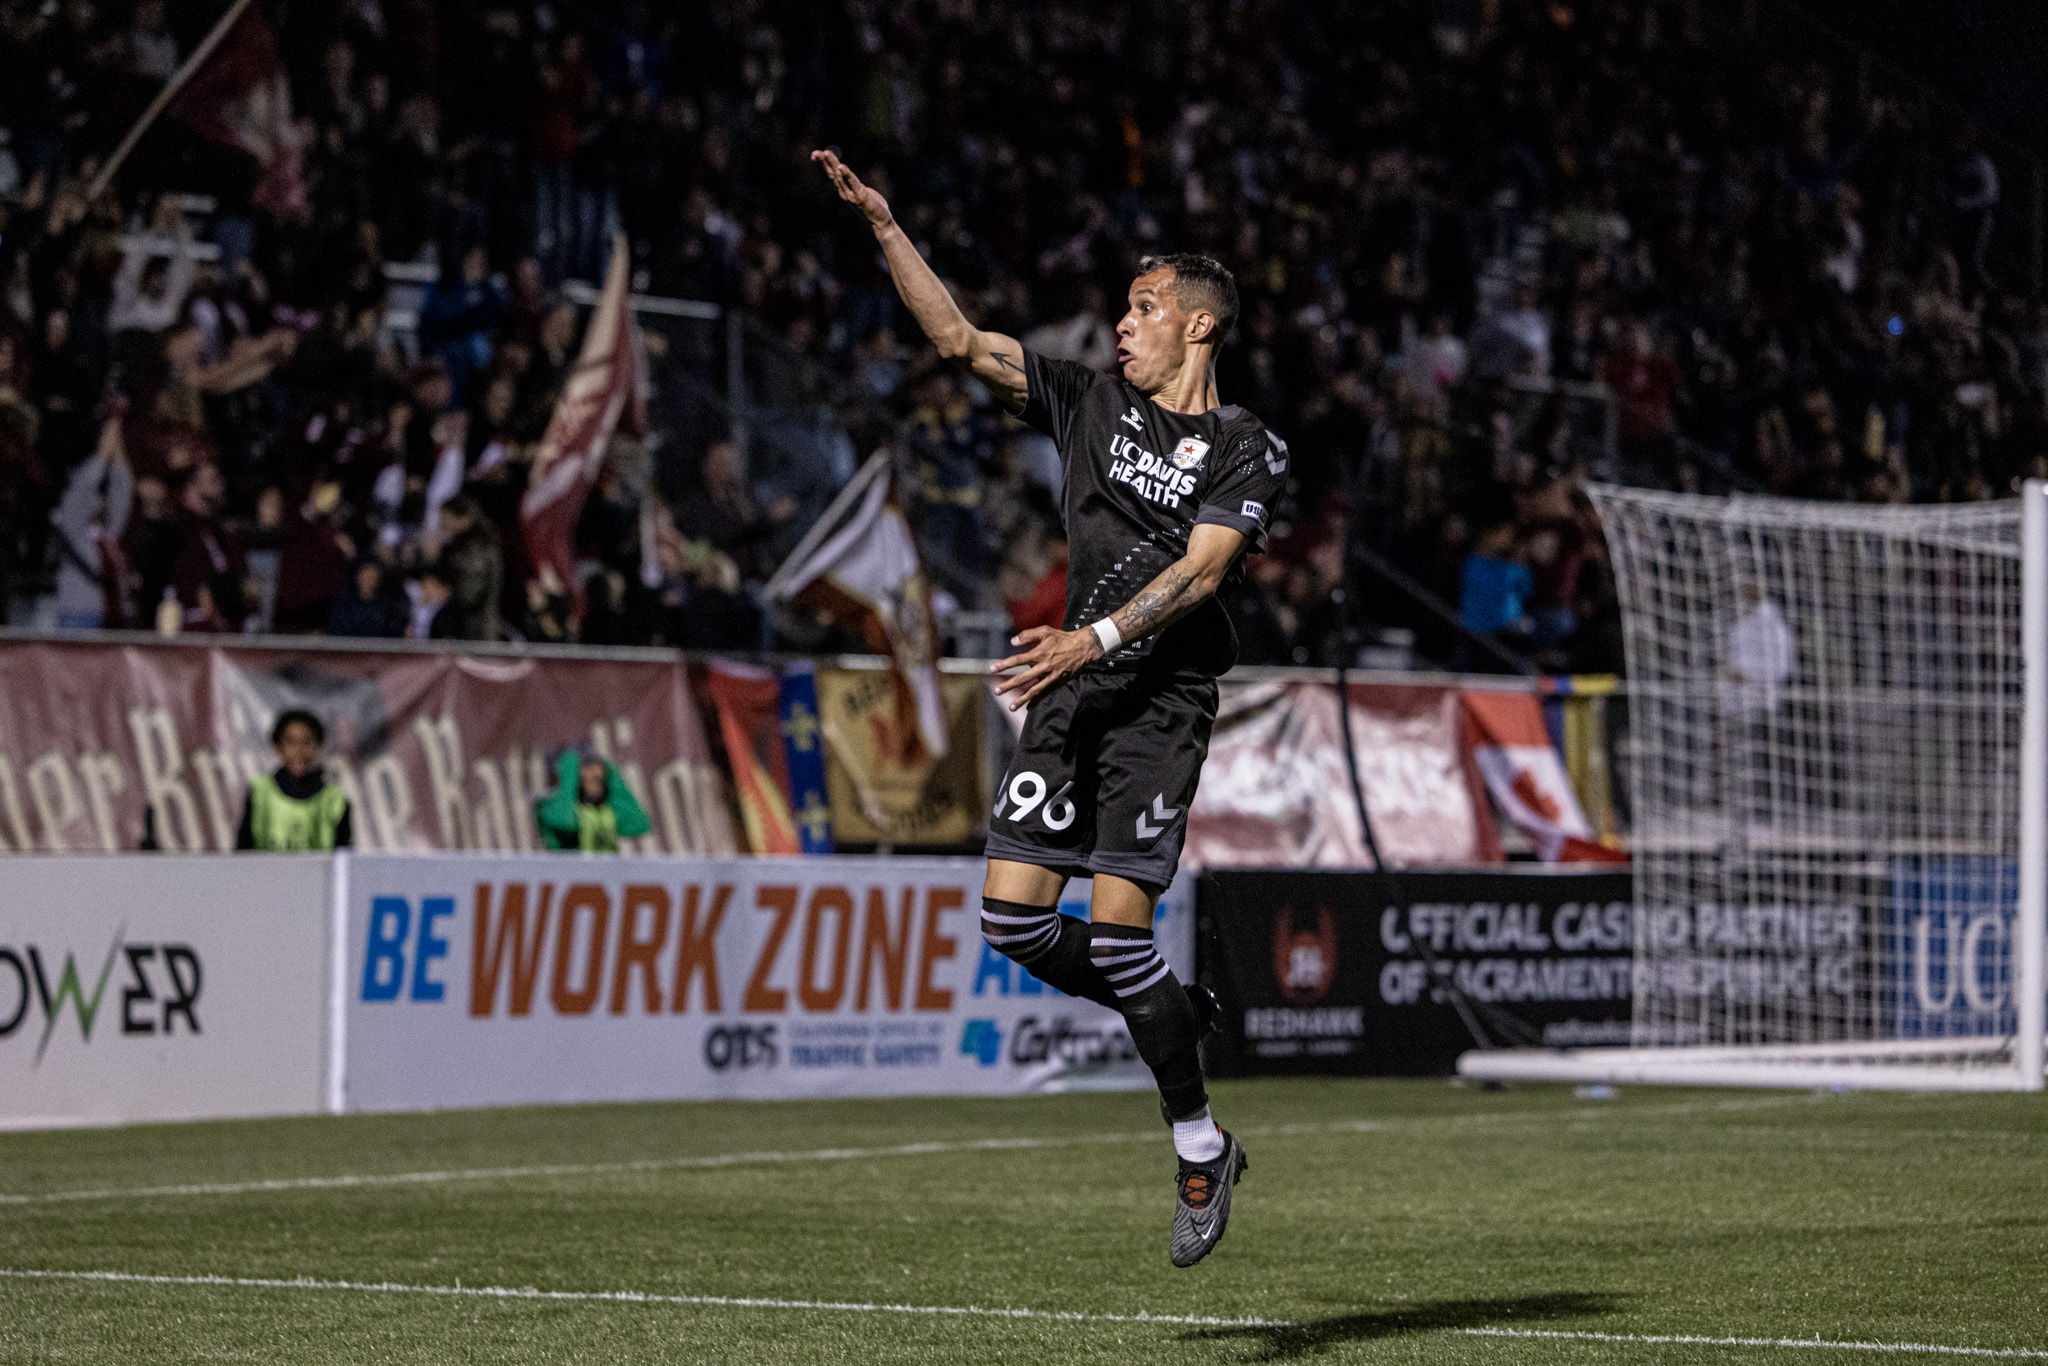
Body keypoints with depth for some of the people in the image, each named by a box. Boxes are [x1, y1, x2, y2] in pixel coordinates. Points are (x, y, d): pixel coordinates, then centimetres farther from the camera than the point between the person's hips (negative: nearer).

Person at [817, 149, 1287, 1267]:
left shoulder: (1245, 449, -1)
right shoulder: (1092, 406, 13)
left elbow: (1200, 570, -13)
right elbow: (961, 343, 9)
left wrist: (1096, 638, -25)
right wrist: (882, 225, 1)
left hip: (1164, 698, -6)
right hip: (1073, 687, 6)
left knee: (1115, 927, -14)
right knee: (1011, 916, -4)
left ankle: (1201, 1151, 2)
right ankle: (1175, 1016, 22)